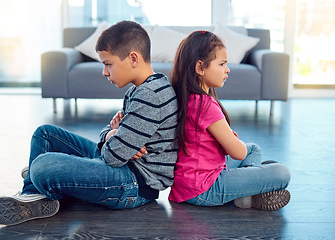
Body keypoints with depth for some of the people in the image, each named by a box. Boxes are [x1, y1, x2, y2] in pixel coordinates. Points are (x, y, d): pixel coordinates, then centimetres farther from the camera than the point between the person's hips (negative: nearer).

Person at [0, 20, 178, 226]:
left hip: (137, 184, -11)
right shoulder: (138, 91, 12)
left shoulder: (150, 96, -23)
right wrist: (110, 136, -6)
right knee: (45, 133, 17)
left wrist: (111, 141, -1)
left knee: (43, 166, -31)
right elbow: (109, 131, 19)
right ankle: (34, 196, 5)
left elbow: (114, 156, -25)